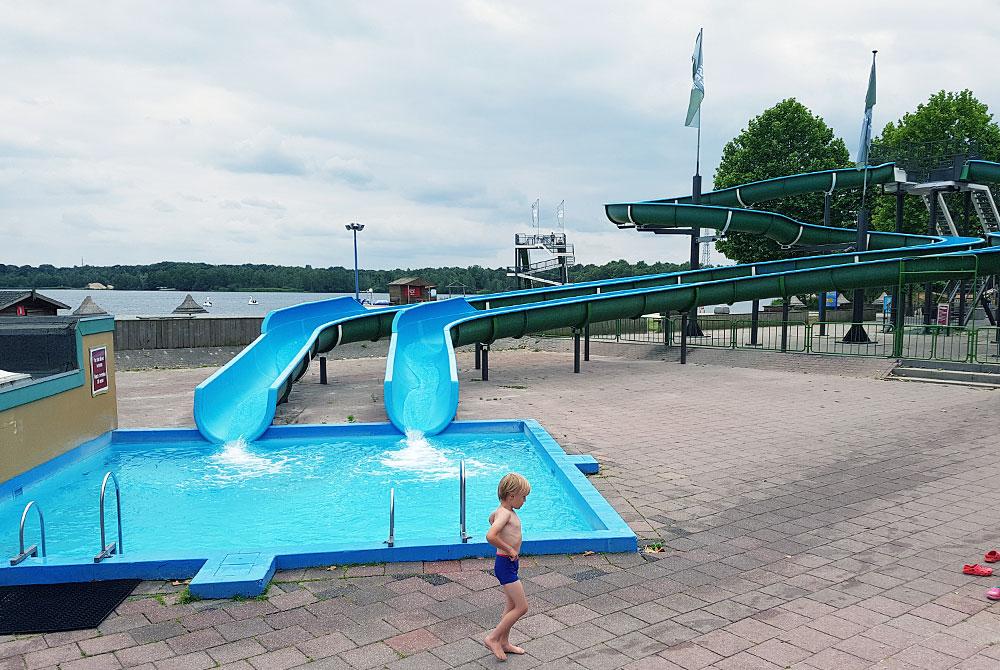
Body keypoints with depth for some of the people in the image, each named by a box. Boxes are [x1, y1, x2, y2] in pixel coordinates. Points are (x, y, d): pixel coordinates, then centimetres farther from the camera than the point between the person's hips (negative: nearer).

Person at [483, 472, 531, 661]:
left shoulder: (505, 510, 8)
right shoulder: (505, 513, -22)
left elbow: (491, 518, 31)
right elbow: (490, 536, -37)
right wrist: (509, 549, -24)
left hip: (509, 564, 10)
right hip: (505, 565, -10)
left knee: (513, 606, 18)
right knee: (522, 607, -4)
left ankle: (504, 642, 30)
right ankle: (492, 638, 5)